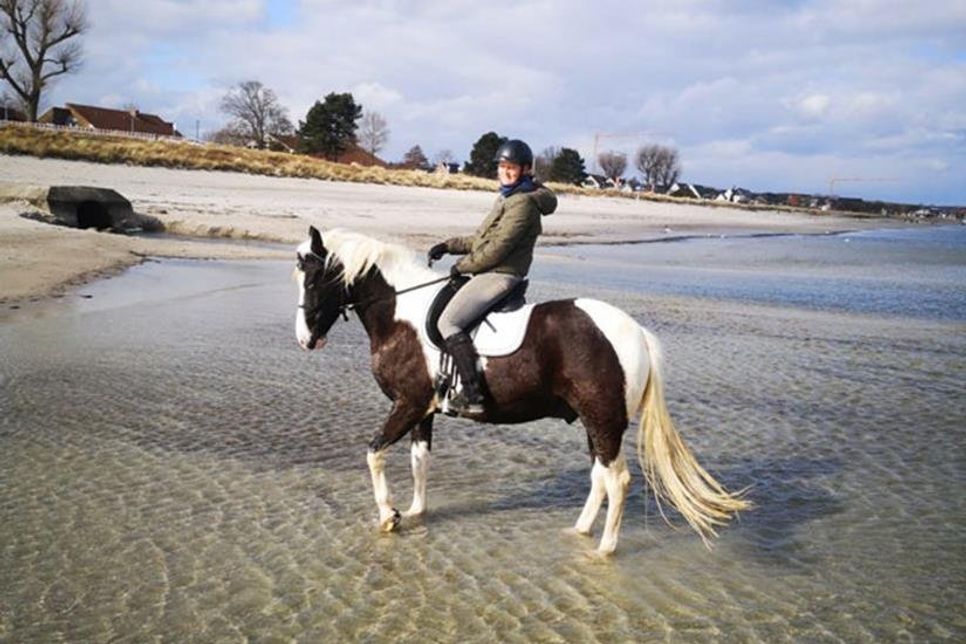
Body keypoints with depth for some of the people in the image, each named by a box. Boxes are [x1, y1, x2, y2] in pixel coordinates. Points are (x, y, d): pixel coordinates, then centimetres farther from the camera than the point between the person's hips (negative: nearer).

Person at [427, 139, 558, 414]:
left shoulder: (523, 202, -15)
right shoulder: (507, 198, 18)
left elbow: (497, 249, -20)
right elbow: (481, 238, 22)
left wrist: (463, 266, -9)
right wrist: (448, 245, 10)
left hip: (500, 275, -11)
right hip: (491, 274, 11)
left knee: (448, 322, -21)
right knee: (437, 309, 21)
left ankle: (472, 394, -26)